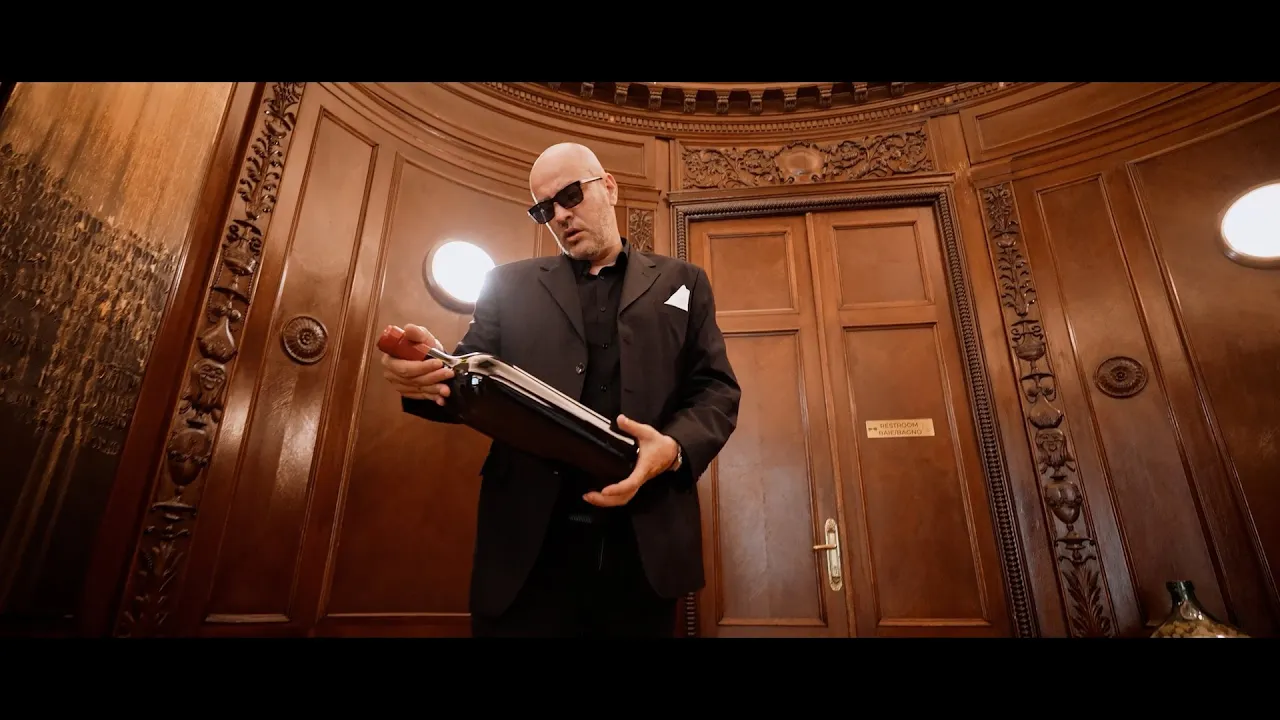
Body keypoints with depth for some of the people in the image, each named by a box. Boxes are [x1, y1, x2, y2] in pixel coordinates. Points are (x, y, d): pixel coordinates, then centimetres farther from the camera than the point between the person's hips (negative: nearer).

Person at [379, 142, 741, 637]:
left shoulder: (682, 282, 12)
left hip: (645, 543, 1)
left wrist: (674, 446, -15)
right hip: (527, 542, 0)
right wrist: (433, 373, -17)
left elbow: (717, 389, 6)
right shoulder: (510, 284, 14)